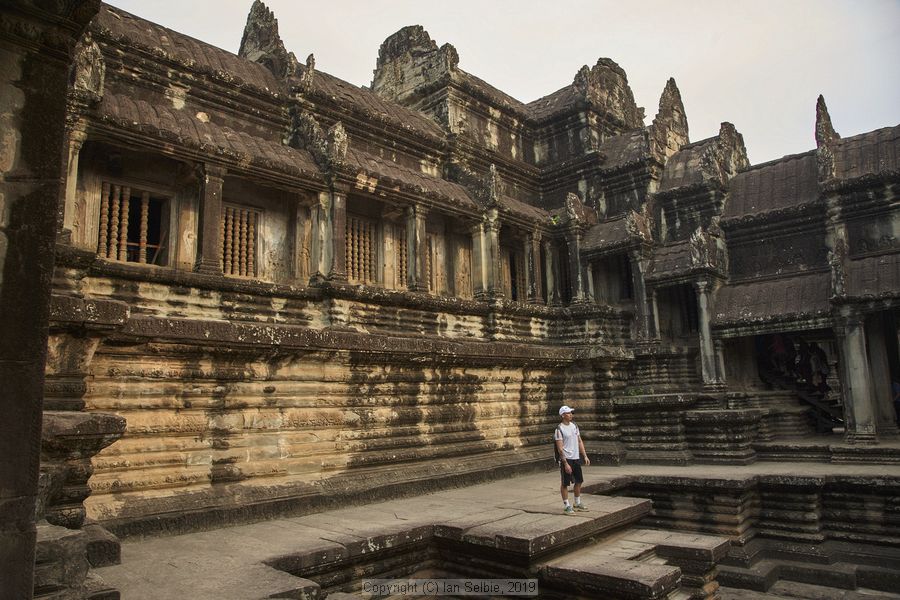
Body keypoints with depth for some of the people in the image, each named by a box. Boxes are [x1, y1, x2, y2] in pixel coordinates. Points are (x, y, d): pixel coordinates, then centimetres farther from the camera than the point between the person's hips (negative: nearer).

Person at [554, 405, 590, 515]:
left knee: (579, 481, 15)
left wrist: (585, 456, 9)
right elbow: (560, 448, -16)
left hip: (576, 458, 7)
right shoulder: (559, 429, -14)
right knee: (565, 483, 1)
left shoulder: (574, 426, 9)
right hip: (566, 459, -7)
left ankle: (578, 503, 30)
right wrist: (565, 463, -20)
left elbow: (580, 441, 15)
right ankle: (566, 506, 10)